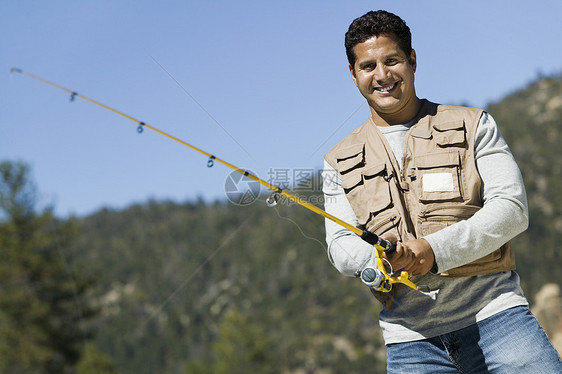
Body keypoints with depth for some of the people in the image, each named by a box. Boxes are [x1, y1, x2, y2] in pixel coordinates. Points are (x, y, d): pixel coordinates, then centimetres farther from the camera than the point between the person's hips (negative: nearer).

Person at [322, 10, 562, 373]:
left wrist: (435, 250, -15)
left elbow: (512, 208, -2)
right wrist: (377, 257, -19)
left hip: (492, 311, -1)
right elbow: (341, 246, 5)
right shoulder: (341, 163, 14)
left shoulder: (473, 126, 8)